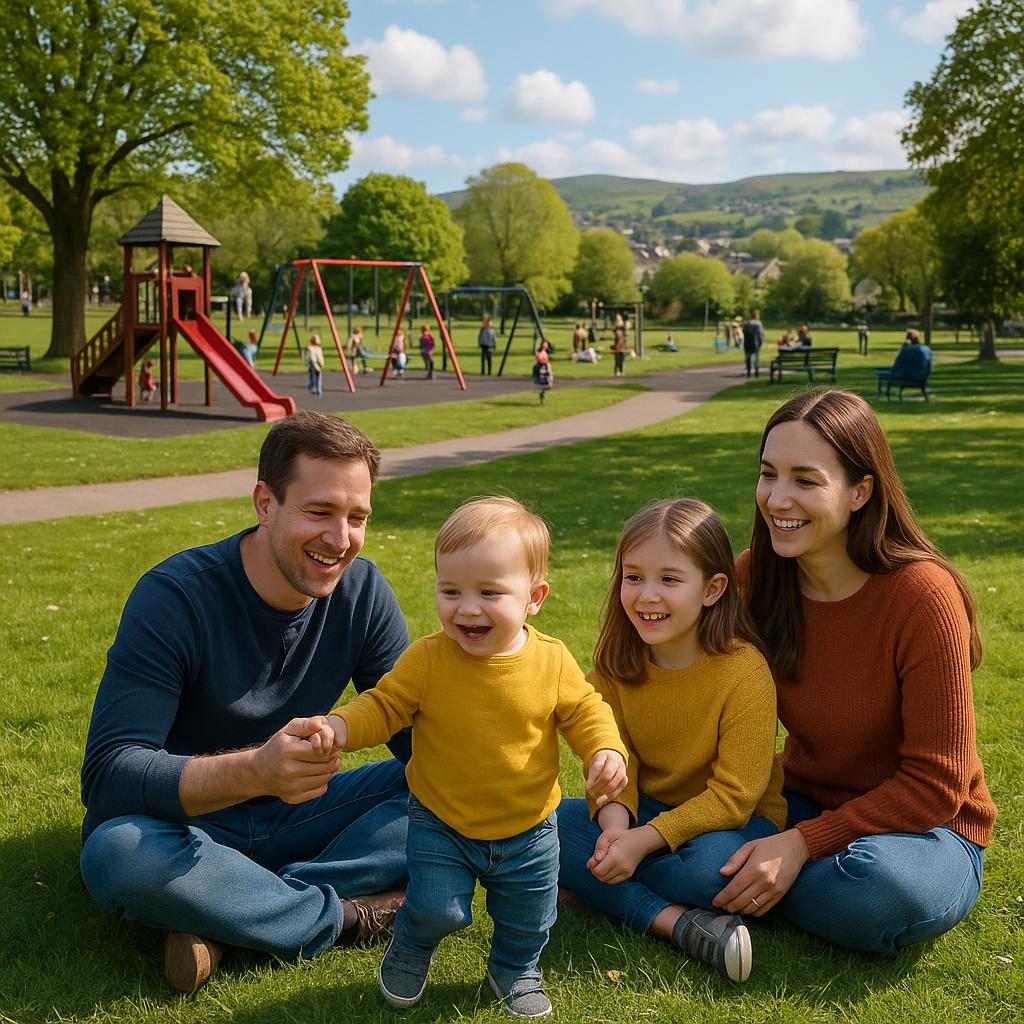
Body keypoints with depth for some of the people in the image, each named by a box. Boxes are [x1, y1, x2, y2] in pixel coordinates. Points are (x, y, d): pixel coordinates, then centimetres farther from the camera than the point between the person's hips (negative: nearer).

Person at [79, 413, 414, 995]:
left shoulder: (364, 592, -9)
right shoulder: (175, 598, -23)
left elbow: (422, 736, -4)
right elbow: (107, 777, -30)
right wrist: (254, 771, -47)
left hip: (291, 817, 5)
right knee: (118, 851, -38)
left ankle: (229, 915, -21)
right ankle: (348, 915, -18)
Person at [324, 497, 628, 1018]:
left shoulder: (552, 661, -14)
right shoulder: (427, 659, -19)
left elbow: (585, 712, -2)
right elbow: (383, 705, -10)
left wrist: (606, 751, -20)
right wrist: (336, 728, -28)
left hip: (528, 829, 2)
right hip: (440, 825, -1)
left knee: (528, 921, 16)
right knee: (436, 909, -8)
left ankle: (514, 968, 51)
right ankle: (410, 948, 29)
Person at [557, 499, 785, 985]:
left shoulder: (744, 671, -22)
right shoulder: (617, 662, -7)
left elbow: (733, 797, -21)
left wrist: (643, 840, -28)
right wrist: (615, 820, -25)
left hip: (733, 818, -5)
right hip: (647, 807, 5)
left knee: (713, 866, -38)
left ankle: (592, 882, -11)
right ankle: (679, 922, -26)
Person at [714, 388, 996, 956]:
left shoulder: (922, 595, -23)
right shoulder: (753, 576, -8)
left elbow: (937, 783, -19)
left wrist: (802, 844, -26)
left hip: (919, 828, -3)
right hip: (804, 802, 3)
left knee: (880, 882, -37)